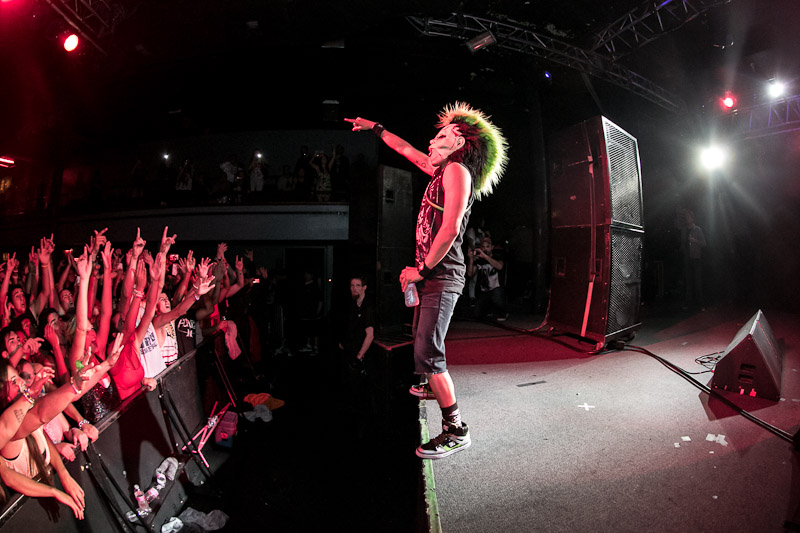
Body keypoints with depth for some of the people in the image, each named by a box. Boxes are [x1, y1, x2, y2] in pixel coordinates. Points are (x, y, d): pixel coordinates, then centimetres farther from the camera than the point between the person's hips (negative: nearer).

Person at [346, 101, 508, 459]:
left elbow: (450, 228, -22)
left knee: (427, 351, -13)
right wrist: (375, 128, 39)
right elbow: (407, 150, 31)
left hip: (441, 275, -10)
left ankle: (455, 430, -5)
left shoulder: (457, 169, -12)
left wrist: (421, 270, -15)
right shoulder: (443, 169, 16)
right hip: (432, 274, 10)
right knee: (422, 339, 25)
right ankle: (435, 385, 48)